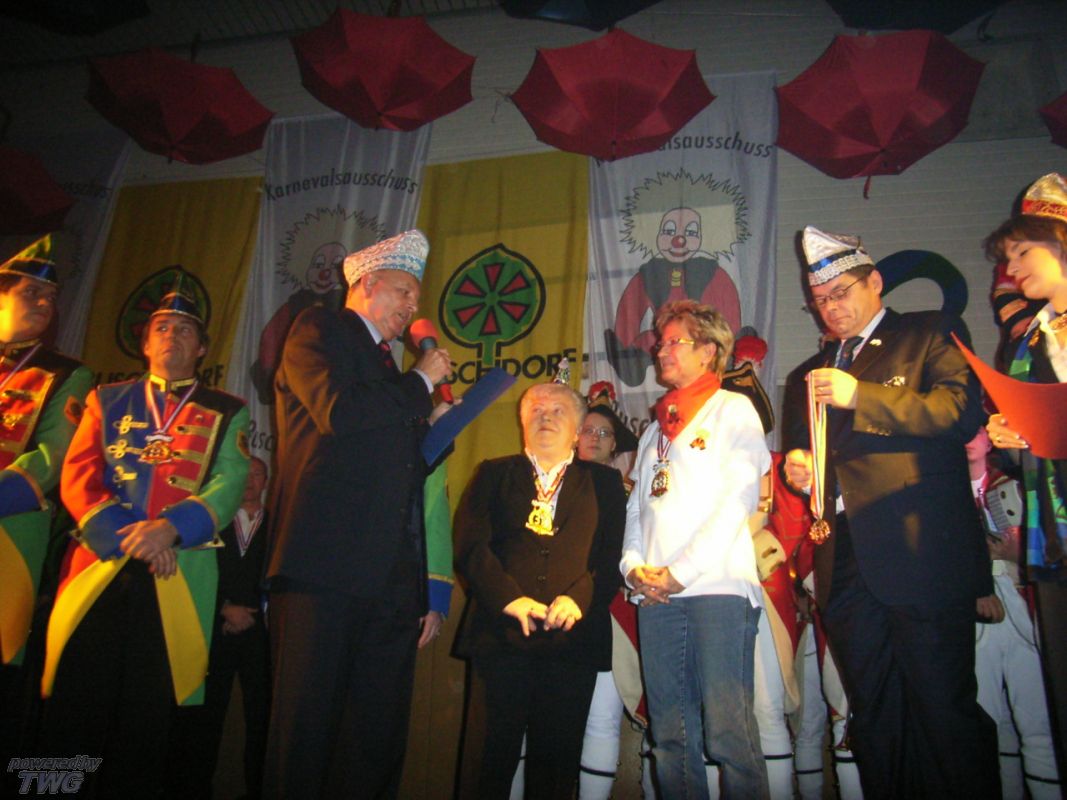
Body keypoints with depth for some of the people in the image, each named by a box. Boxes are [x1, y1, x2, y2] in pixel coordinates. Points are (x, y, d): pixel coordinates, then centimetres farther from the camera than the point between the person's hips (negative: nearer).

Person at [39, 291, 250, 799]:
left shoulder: (227, 414, 12)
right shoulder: (108, 400, 17)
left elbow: (229, 486, -1)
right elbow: (78, 476, 5)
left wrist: (171, 527, -18)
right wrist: (126, 534, -11)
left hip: (178, 579, -1)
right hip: (98, 571, 1)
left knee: (147, 717, 4)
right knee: (75, 709, 0)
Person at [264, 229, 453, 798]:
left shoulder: (383, 364, 28)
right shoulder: (318, 329, 6)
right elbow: (339, 413, -14)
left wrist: (432, 425, 14)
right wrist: (421, 382, -3)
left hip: (391, 577, 8)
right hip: (325, 565, -8)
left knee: (380, 732, 7)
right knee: (307, 725, -4)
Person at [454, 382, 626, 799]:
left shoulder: (604, 482, 14)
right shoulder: (493, 474, 13)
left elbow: (614, 555, 4)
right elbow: (470, 546, 1)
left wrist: (578, 598, -13)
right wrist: (510, 600, -12)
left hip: (573, 636, 1)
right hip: (502, 633, 0)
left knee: (557, 763, 7)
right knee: (489, 758, 1)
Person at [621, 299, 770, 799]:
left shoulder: (734, 410, 6)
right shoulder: (655, 429, 25)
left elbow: (738, 500, -6)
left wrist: (683, 571, -11)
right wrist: (633, 565, 2)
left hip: (718, 587, -5)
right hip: (655, 593, 6)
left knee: (727, 731, -8)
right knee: (670, 733, 6)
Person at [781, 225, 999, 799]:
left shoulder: (931, 334, 7)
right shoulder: (807, 376, 22)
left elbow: (963, 411, -10)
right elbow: (800, 457, 26)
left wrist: (860, 396, -15)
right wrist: (796, 468, 3)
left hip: (922, 557, -5)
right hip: (845, 566, 5)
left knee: (943, 709, -4)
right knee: (872, 716, 11)